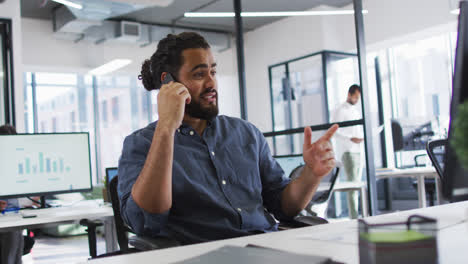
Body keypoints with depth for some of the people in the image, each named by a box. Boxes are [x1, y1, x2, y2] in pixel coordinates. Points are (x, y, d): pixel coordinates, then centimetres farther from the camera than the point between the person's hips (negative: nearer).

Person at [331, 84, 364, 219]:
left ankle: (354, 214, 11)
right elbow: (335, 132, -12)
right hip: (348, 152, -8)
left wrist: (363, 137, 4)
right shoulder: (340, 111, -4)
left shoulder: (356, 111, 21)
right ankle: (354, 217, -14)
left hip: (358, 151, 8)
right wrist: (351, 138, -23)